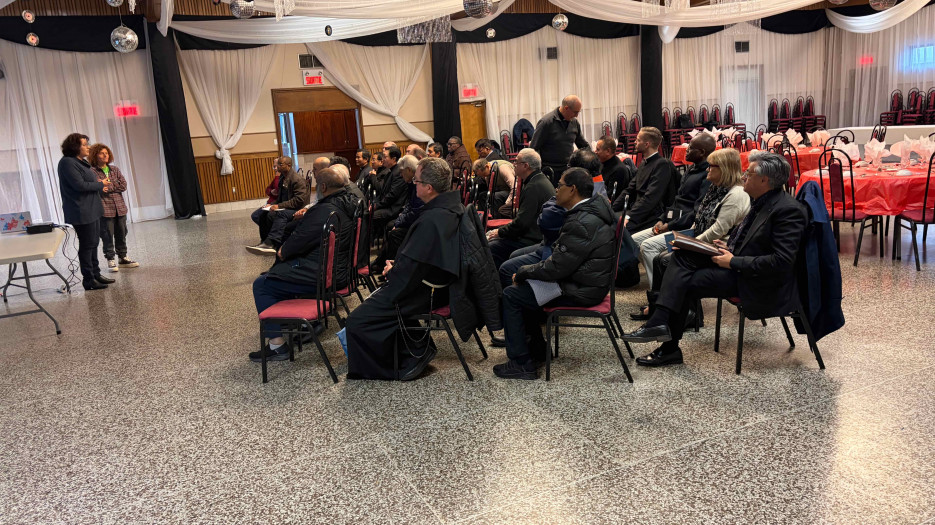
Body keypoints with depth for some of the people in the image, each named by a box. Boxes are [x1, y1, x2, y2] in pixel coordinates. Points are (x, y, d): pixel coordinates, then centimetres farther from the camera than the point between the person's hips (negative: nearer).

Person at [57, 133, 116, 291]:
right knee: (87, 245, -3)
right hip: (81, 212, -9)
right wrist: (101, 185, -10)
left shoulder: (81, 162, 15)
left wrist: (101, 187, 1)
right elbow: (79, 185, -21)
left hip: (91, 210, 9)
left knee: (93, 243, 14)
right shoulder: (68, 162, -14)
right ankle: (88, 280, 5)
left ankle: (96, 274, 23)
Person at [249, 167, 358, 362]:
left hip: (324, 276, -10)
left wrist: (284, 252, 4)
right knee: (281, 268, 29)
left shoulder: (325, 211, -24)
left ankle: (277, 344, -4)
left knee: (261, 285, -3)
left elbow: (301, 238, -17)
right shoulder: (350, 202, 7)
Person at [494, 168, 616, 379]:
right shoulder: (595, 207, 7)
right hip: (588, 278, 11)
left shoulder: (581, 223, -26)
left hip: (580, 290, -10)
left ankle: (522, 363, -1)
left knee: (510, 295, -6)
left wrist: (522, 272, -8)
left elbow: (556, 268, -24)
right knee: (525, 285, 21)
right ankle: (536, 349, 27)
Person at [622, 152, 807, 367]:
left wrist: (734, 261, -20)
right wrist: (729, 247, 2)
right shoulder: (763, 202, 9)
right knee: (682, 255, -8)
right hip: (737, 264, 9)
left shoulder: (788, 210, -20)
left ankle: (669, 349, 0)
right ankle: (660, 322, -14)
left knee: (686, 283, -14)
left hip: (758, 283, -9)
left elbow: (781, 261, -25)